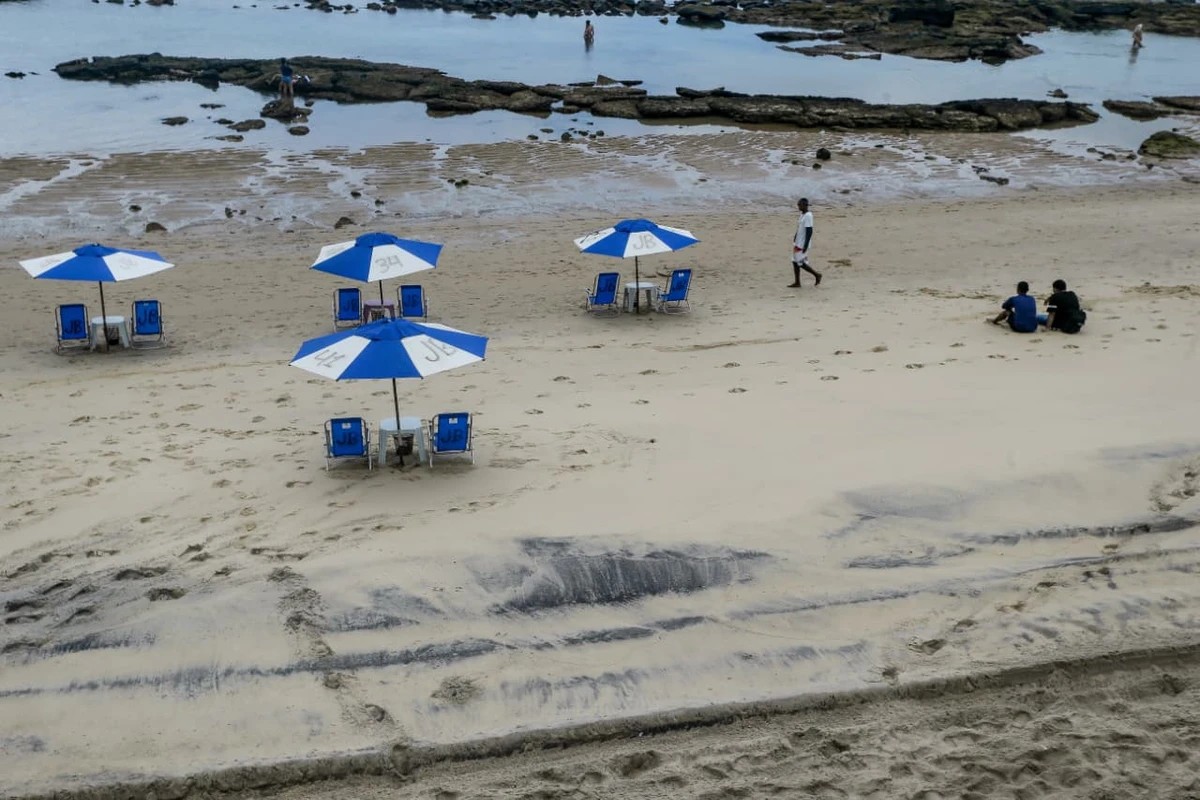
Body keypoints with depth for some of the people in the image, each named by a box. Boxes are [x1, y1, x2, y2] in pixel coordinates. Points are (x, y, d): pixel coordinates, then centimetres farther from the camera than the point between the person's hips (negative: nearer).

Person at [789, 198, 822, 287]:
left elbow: (809, 231, -21)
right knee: (795, 262, 7)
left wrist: (805, 246, -23)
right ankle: (797, 283, 12)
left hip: (803, 245, -9)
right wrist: (795, 240, 22)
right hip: (798, 243, 9)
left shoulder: (808, 216, -18)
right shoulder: (802, 214, 11)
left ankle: (817, 275, 11)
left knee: (801, 263, -5)